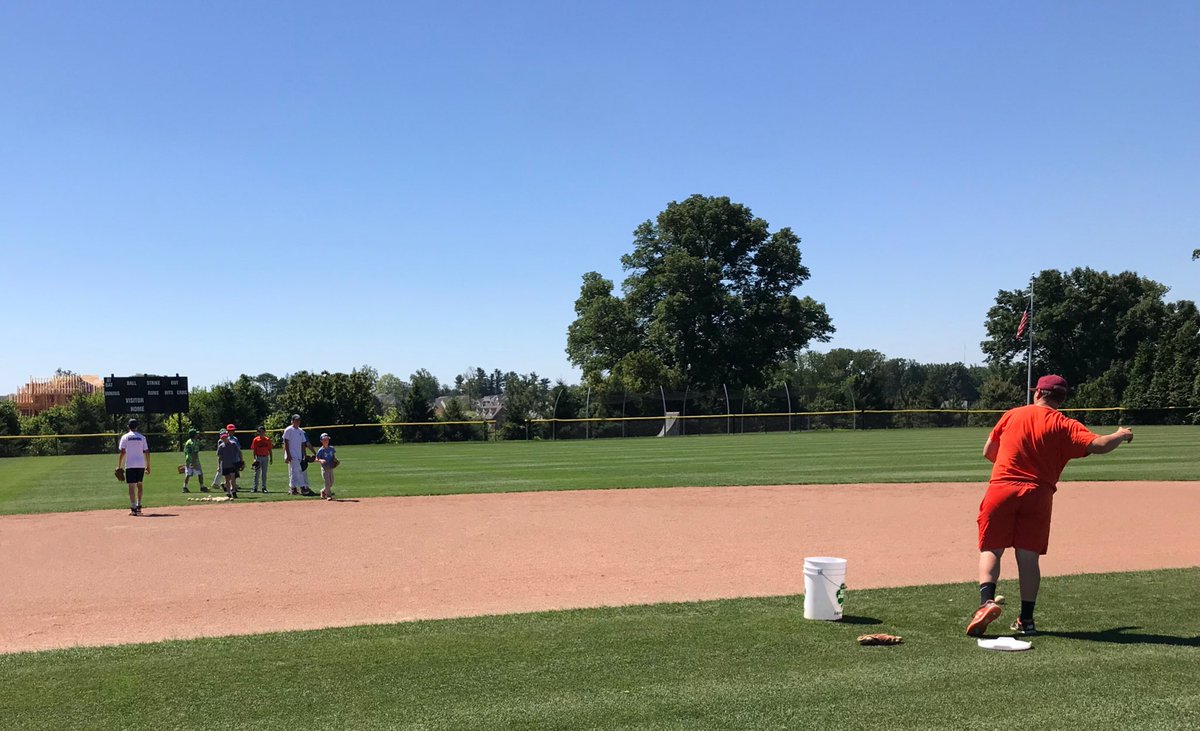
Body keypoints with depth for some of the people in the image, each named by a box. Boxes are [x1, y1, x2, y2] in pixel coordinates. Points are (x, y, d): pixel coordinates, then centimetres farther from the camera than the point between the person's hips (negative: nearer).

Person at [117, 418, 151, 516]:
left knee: (131, 486, -2)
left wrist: (119, 466, -1)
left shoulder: (125, 437, 1)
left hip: (130, 465, -2)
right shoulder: (142, 437, 8)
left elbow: (122, 452, -5)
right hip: (141, 464, 2)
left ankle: (133, 508, -7)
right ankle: (139, 507, 13)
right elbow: (147, 452, 6)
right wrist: (148, 466, 11)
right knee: (139, 484, 16)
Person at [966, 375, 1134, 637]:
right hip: (1037, 495, 0)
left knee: (991, 550, 4)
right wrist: (1120, 435, 13)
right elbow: (1099, 445, -8)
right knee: (1029, 557, 8)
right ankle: (1026, 619, 12)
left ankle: (986, 601, -19)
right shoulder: (1064, 425, 3)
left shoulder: (1012, 415, 9)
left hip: (1000, 489, 0)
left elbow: (988, 452, 13)